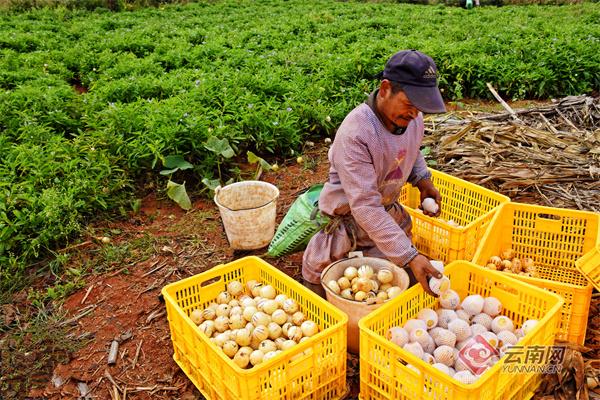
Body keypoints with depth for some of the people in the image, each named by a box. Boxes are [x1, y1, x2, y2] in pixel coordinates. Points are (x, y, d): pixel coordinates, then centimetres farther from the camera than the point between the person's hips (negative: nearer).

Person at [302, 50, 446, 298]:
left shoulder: (411, 117, -10)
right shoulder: (354, 134, -33)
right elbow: (366, 207, -35)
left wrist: (422, 179, -4)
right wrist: (409, 256, -38)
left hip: (391, 212, 7)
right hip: (351, 217, -6)